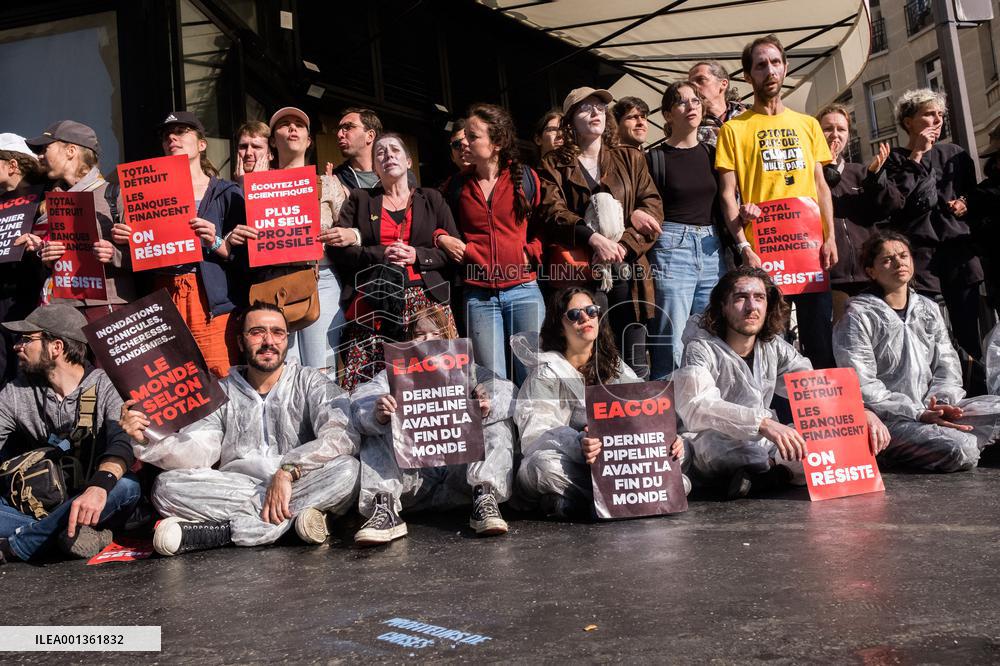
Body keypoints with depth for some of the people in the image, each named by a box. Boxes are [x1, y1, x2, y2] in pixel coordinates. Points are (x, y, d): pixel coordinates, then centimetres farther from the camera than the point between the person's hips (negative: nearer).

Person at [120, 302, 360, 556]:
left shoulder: (311, 382, 5)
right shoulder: (221, 394, 14)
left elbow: (343, 437, -12)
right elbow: (198, 453, 0)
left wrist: (287, 471, -25)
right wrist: (148, 439, -19)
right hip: (233, 490, 2)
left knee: (347, 470, -32)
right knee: (167, 486, -23)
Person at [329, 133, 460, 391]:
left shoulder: (432, 199, 20)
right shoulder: (360, 200, 19)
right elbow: (337, 248, 7)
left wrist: (417, 256, -5)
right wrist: (381, 254, -6)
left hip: (426, 299, 0)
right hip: (373, 304, 0)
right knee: (367, 382, -13)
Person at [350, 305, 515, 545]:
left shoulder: (470, 371, 21)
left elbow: (507, 392, 0)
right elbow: (360, 402, -1)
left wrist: (488, 407, -25)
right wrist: (377, 415, -26)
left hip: (462, 463, 0)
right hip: (410, 469, 0)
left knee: (498, 426, -17)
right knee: (373, 435, -18)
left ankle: (485, 496, -33)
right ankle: (384, 508, -34)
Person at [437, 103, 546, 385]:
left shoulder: (525, 177, 5)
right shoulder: (458, 184, 10)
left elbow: (544, 226, 11)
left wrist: (531, 253, -5)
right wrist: (442, 239, -1)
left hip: (523, 289, -1)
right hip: (478, 295, 1)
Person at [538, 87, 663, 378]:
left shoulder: (631, 159, 17)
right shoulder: (554, 165, 9)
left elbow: (654, 208, 6)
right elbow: (552, 212, -6)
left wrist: (624, 245, -10)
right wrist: (594, 238, -21)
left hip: (628, 272, 3)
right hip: (582, 275, -2)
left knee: (636, 365, 5)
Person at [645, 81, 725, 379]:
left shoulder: (712, 154, 16)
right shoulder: (655, 159, 3)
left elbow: (722, 205, 20)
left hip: (712, 250, 5)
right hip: (672, 247, -5)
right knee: (671, 349, -9)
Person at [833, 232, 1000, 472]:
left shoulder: (929, 309, 16)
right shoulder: (858, 317, -5)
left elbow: (948, 365, 11)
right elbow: (862, 387, -14)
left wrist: (941, 402, -10)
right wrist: (919, 414, -20)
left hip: (931, 410, 6)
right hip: (886, 420, -6)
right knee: (961, 451, -26)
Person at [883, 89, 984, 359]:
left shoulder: (955, 154, 18)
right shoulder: (895, 159, 6)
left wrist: (966, 204, 4)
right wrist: (916, 156, -6)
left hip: (960, 249, 4)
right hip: (919, 253, -4)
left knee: (969, 327, 2)